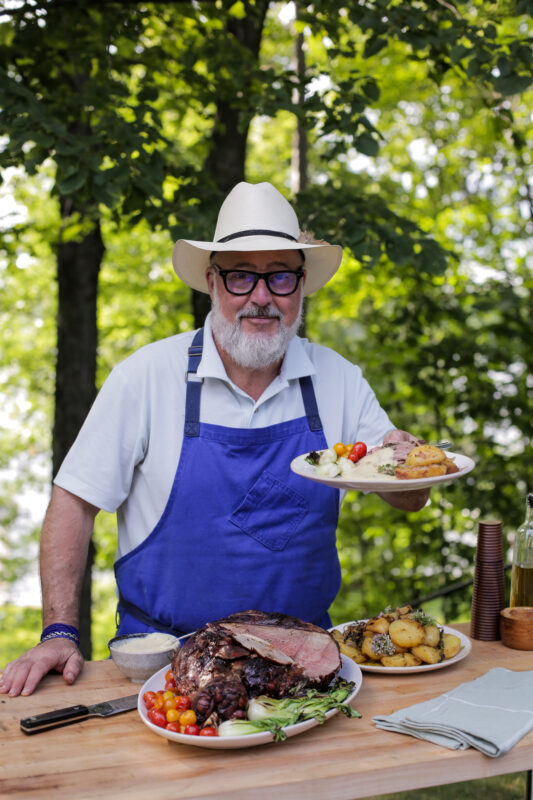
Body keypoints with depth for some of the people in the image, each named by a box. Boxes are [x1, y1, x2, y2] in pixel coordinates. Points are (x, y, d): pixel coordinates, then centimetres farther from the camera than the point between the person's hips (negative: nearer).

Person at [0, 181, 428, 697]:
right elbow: (75, 500, -2)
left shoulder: (337, 379, 2)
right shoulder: (148, 375, -5)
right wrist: (60, 632, -10)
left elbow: (409, 500, 6)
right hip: (165, 651, -2)